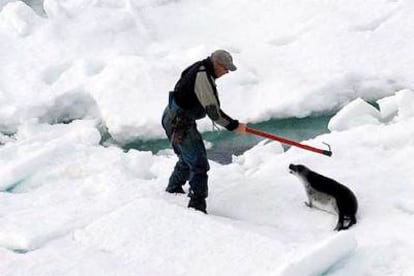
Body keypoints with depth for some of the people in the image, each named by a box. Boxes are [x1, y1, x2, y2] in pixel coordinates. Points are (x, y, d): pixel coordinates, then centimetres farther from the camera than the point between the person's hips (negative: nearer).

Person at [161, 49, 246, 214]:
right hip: (180, 124, -11)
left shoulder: (199, 69, 7)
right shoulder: (203, 77, -24)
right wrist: (234, 126, -16)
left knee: (187, 159, 27)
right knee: (199, 165, -11)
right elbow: (213, 111, -25)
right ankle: (197, 205, -12)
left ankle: (173, 190, 45)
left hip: (172, 118, 11)